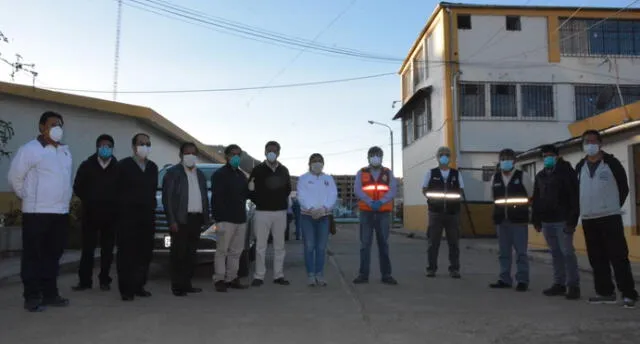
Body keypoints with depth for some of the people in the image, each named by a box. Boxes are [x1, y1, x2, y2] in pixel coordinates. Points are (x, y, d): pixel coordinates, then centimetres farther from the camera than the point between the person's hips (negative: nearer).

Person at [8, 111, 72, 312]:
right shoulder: (30, 149, -8)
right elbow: (15, 178, -3)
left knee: (53, 255, 12)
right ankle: (32, 297, 8)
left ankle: (50, 294, 21)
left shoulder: (65, 151, 12)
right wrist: (29, 198, 5)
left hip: (61, 212, 6)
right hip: (37, 213, -6)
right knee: (33, 256, 1)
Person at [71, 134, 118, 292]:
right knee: (87, 248, 3)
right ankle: (85, 280, 11)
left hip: (110, 214, 0)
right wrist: (88, 201, 5)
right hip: (90, 213, 0)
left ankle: (104, 280, 15)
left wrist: (115, 204, -1)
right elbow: (77, 187, 8)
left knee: (108, 249, 6)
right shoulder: (87, 165, 3)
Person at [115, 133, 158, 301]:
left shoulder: (153, 167, 14)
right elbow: (117, 190, -2)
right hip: (128, 216, -5)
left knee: (145, 254, 7)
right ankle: (126, 289, 4)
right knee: (126, 254, -1)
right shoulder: (123, 165, -1)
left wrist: (151, 208, 9)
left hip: (147, 216, 5)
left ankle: (139, 286, 17)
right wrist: (122, 209, -3)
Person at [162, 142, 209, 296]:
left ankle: (187, 284, 18)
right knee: (179, 254, -3)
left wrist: (206, 218, 9)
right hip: (181, 219, -6)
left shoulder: (200, 174, 18)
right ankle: (177, 286, 4)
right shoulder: (173, 172, -1)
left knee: (191, 254, 10)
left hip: (196, 219, 6)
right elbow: (167, 198, -7)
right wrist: (172, 220, -14)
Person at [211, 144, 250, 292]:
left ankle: (232, 278, 17)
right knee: (222, 251, -3)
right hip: (226, 219, -7)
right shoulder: (219, 174, -4)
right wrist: (218, 219, -17)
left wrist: (251, 188, 4)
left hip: (240, 219, 7)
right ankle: (219, 280, 5)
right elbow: (216, 199, -11)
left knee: (236, 251, 9)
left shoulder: (241, 175, 18)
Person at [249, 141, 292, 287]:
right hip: (262, 212, -3)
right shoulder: (258, 170, 1)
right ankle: (259, 276, 8)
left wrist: (282, 201, 7)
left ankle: (278, 275, 14)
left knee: (279, 246, 6)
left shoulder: (284, 170, 11)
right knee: (260, 246, 0)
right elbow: (250, 190, 1)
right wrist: (259, 201, -8)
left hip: (280, 212, 3)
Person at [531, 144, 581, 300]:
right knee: (555, 253, 10)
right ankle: (559, 284, 16)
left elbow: (574, 197, -10)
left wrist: (572, 221, -16)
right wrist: (536, 220, 11)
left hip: (562, 221, -6)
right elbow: (536, 199, 17)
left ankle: (573, 285, 2)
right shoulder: (540, 176, 16)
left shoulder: (566, 172, -3)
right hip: (546, 221, 6)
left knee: (567, 252, -5)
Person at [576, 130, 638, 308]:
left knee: (618, 256, -7)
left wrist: (613, 206, 4)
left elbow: (624, 188, 2)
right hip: (588, 219, 5)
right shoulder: (580, 167, 10)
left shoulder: (612, 163, -2)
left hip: (610, 217, -5)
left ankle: (628, 293, -1)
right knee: (597, 258, 8)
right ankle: (605, 292, 17)